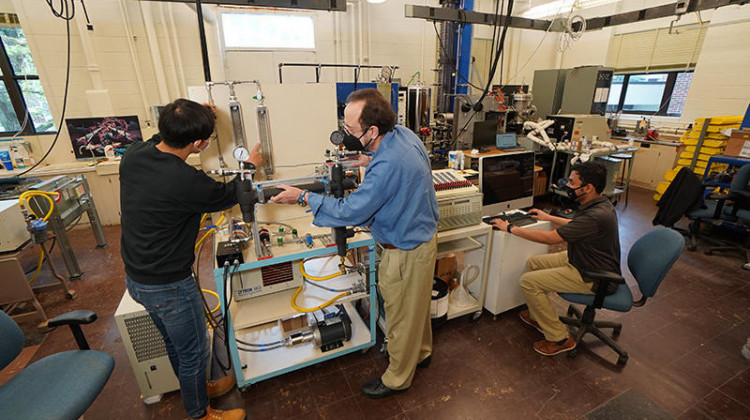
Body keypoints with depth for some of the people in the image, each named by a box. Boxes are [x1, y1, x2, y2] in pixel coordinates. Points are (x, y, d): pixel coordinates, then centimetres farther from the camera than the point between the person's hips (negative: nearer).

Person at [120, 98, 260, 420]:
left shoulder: (132, 156, -8)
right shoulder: (186, 182, -32)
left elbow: (156, 142, 17)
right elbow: (227, 196, -12)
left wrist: (176, 126, 15)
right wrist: (249, 167, 4)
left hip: (135, 277, 9)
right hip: (168, 286, -8)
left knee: (175, 343, 27)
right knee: (194, 351, 15)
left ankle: (198, 388, 51)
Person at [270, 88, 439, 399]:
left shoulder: (387, 166, -35)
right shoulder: (404, 134, -5)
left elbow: (350, 212, -27)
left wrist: (303, 197, -17)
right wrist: (369, 161, 7)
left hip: (405, 252, -9)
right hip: (420, 235, 10)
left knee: (401, 315, 13)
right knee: (416, 304, 28)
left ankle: (398, 378, 40)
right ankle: (420, 352, 54)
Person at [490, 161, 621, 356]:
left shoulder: (596, 216, -32)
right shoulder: (599, 204, 0)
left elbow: (550, 238, -31)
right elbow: (576, 225, 22)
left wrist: (510, 228, -23)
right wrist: (549, 217, 26)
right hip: (582, 259, 10)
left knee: (528, 281, -13)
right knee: (533, 263, 11)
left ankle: (560, 338, 1)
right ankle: (538, 316, 27)